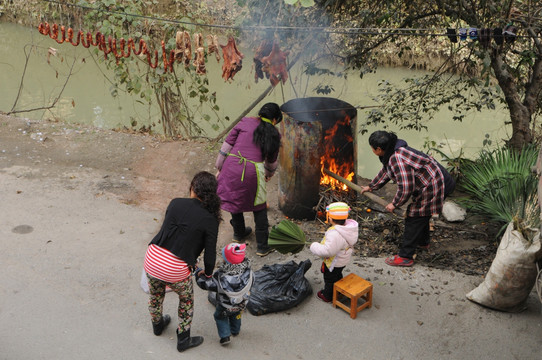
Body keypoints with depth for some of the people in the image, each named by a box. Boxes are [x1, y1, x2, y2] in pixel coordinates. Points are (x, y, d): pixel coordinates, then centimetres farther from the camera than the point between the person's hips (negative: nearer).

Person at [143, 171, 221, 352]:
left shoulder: (175, 203, -1)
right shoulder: (210, 220, -9)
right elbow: (210, 254, -7)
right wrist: (208, 273, 16)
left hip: (152, 258, 4)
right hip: (175, 270, -3)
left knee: (155, 294, 32)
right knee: (186, 299, 27)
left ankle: (157, 324, 59)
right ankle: (183, 340, 38)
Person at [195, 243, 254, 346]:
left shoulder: (220, 276, -36)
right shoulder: (248, 272, -28)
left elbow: (206, 284, -23)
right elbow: (251, 282, -7)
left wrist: (199, 275, -5)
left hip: (225, 306, -3)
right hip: (241, 305, 3)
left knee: (219, 316, 27)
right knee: (235, 315, 35)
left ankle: (225, 336, 22)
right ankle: (235, 331, 54)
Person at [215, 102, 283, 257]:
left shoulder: (245, 122, 8)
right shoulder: (274, 134, 9)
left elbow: (227, 145, 6)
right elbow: (272, 161, 22)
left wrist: (219, 168, 15)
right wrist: (268, 174, 42)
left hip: (231, 167, 2)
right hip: (252, 171, -2)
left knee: (235, 199, 25)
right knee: (259, 208, 16)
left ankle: (238, 233, 46)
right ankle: (263, 246, 19)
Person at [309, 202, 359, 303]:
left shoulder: (335, 234, -41)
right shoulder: (348, 228, -12)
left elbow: (328, 251, -41)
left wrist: (314, 247, -26)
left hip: (334, 263, -8)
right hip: (343, 260, 8)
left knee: (330, 279, 17)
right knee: (337, 275, 32)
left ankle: (327, 296, 39)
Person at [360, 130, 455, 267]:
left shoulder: (397, 159, -29)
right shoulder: (393, 152, 6)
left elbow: (405, 188, -28)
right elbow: (385, 171, 25)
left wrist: (395, 203, -12)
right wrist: (371, 186, 35)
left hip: (433, 187, -11)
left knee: (414, 219, -5)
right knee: (421, 215, 28)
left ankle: (405, 257, 2)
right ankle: (423, 242, 50)